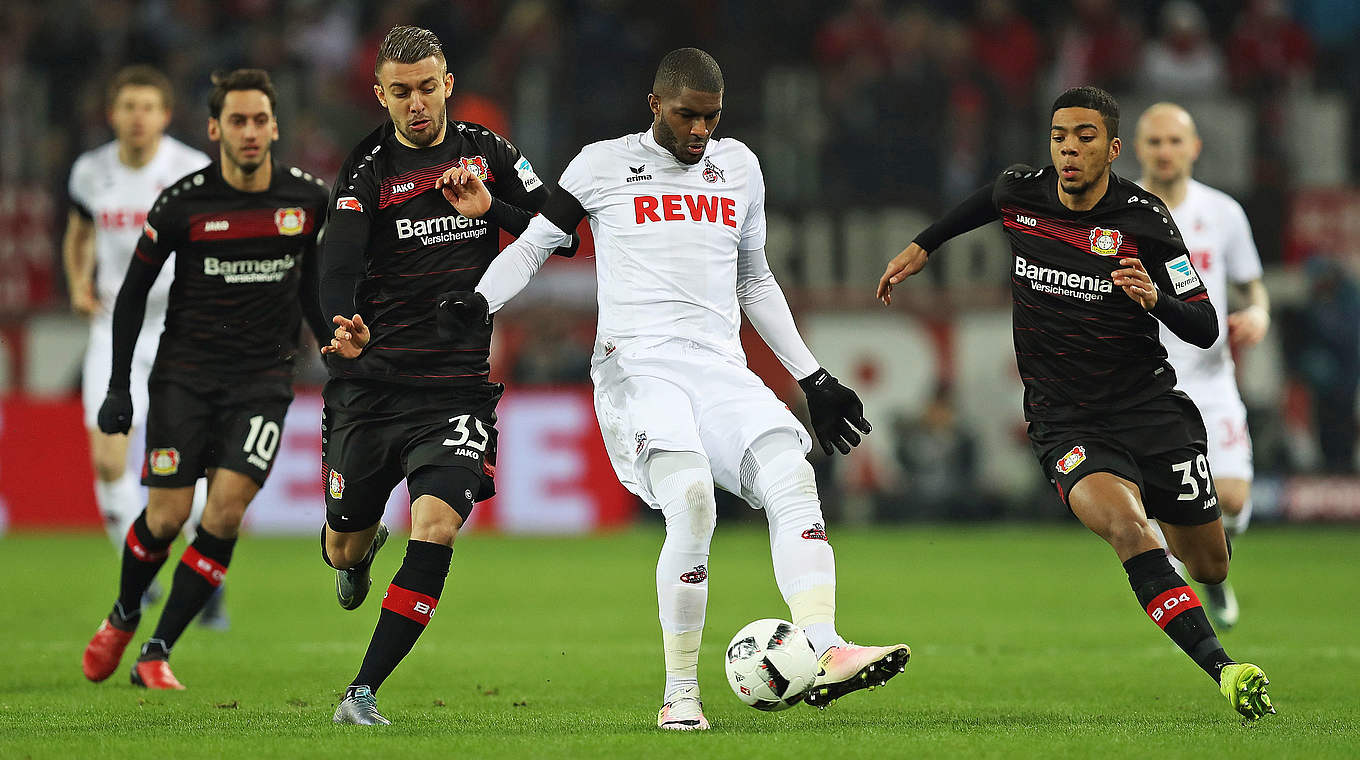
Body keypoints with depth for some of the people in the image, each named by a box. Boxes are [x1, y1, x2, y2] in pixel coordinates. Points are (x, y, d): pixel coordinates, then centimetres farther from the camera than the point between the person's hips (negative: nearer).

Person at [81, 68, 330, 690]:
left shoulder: (308, 198, -1)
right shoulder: (182, 203, -9)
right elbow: (134, 290, 1)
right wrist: (118, 388, -2)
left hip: (263, 378, 1)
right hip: (185, 374, -1)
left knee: (226, 511, -13)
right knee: (168, 516, -4)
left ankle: (157, 654, -4)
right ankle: (122, 618, 28)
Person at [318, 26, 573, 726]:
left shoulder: (487, 153, 7)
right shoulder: (367, 170, -2)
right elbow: (338, 268, -16)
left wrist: (488, 207, -11)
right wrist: (346, 327, -37)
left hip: (459, 385, 0)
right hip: (372, 379, 0)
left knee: (436, 526, -20)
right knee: (344, 548, 10)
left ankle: (363, 692, -16)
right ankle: (362, 548, 50)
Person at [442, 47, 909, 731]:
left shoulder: (738, 167, 19)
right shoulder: (603, 166, 7)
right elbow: (533, 245, 14)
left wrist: (813, 378, 26)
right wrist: (479, 301, -6)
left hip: (720, 368, 4)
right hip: (638, 363, -4)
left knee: (792, 476, -22)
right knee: (692, 503, -27)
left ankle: (825, 654, -33)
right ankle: (679, 694, -18)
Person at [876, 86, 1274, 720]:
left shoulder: (1144, 219, -11)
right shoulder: (1019, 193, -3)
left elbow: (1205, 330, -9)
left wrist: (1155, 298, -28)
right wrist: (922, 247, 30)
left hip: (1148, 402, 0)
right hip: (1065, 423, 0)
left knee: (1209, 566, 9)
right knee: (1125, 526, -30)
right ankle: (1223, 671, -38)